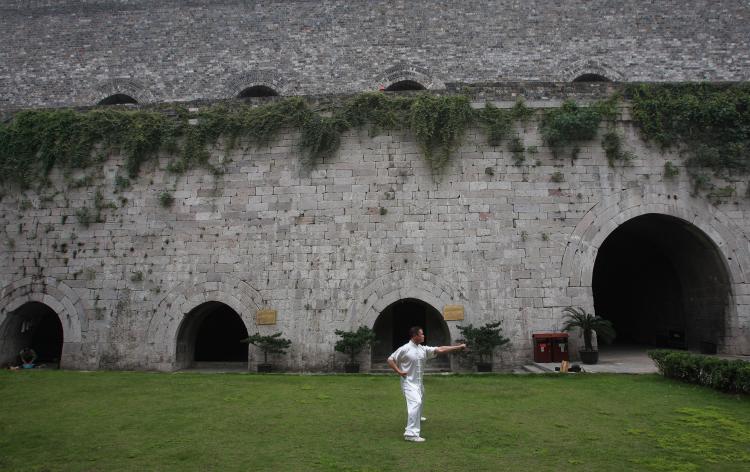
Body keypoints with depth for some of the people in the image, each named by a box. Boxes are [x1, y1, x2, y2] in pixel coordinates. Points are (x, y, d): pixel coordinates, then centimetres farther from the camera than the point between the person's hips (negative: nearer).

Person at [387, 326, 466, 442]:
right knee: (415, 403, -25)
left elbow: (440, 350, -3)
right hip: (408, 382, -8)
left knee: (419, 401, 29)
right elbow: (390, 360, -9)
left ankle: (417, 417, 61)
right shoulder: (404, 349, -15)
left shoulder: (423, 349, 1)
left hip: (419, 382, 8)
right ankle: (411, 433, -26)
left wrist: (458, 347, -7)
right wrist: (399, 372, -17)